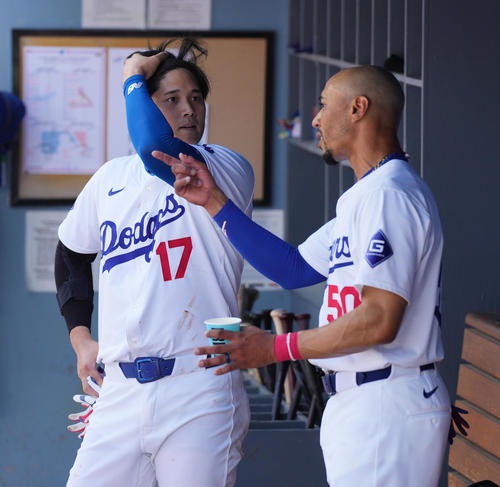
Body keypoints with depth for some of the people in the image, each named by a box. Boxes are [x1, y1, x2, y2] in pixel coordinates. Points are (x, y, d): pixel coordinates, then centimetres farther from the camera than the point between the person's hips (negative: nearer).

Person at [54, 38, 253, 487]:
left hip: (200, 390, -4)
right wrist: (80, 335, 19)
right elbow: (72, 252, 30)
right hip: (119, 391, 4)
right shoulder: (111, 179, 13)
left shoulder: (228, 171, -3)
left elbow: (158, 149, -24)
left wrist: (135, 76, -8)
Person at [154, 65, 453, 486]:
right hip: (356, 404, 11)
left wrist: (276, 348, -18)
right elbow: (294, 268, 20)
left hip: (387, 409, -11)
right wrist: (214, 202, 16)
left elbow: (380, 321, -22)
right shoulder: (364, 197, 19)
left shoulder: (388, 194, -15)